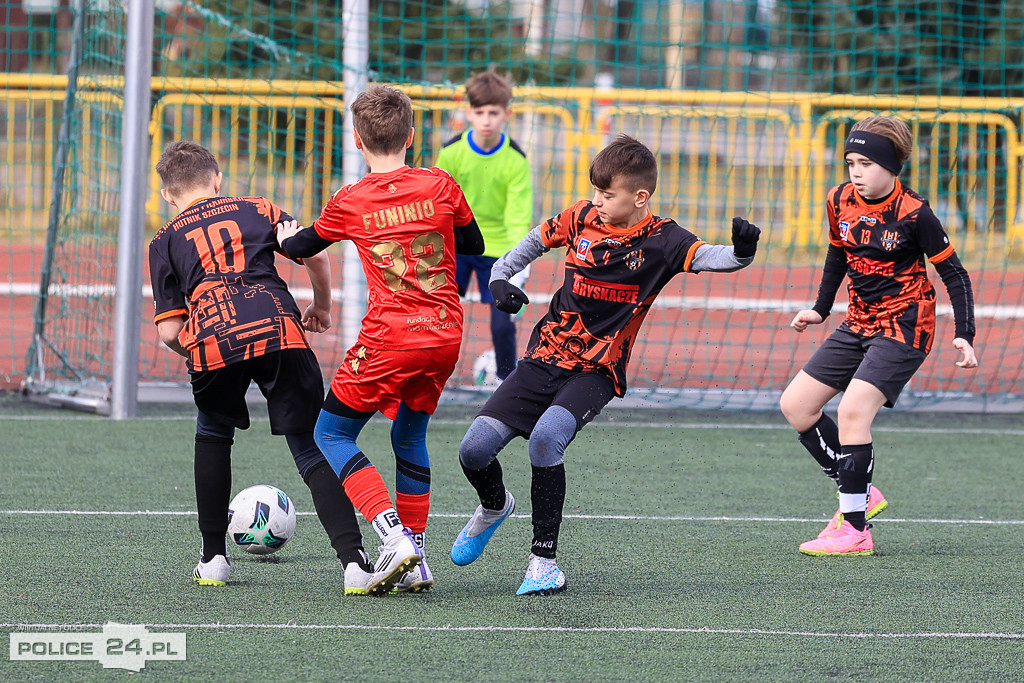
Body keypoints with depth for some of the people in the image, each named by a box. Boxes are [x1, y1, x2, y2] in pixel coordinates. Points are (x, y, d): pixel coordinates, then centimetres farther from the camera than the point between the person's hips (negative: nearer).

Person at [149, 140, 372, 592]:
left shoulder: (165, 242, 24)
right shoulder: (258, 210, 27)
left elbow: (169, 332, 16)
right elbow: (315, 256, 17)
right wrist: (320, 306, 36)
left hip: (211, 337, 0)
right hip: (280, 331, 0)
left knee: (213, 435, 28)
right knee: (311, 450, 3)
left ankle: (213, 557, 27)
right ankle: (353, 559, -14)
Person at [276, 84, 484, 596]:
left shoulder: (351, 203, -2)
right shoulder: (441, 186, 2)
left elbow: (302, 247, 18)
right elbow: (475, 245, 18)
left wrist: (285, 237, 41)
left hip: (390, 338, -4)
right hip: (446, 335, 4)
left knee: (331, 434, 8)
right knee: (410, 435, 21)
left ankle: (394, 535, -12)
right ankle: (413, 562, 14)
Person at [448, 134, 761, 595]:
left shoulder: (659, 240, -10)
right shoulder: (581, 218, 1)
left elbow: (705, 257, -26)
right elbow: (536, 242, 19)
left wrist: (740, 253, -47)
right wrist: (500, 277, 4)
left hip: (597, 372, -4)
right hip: (544, 358, 4)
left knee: (546, 437, -32)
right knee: (475, 450, -6)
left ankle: (543, 559, -20)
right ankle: (494, 507, 31)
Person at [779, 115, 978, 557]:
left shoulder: (913, 214, -17)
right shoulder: (840, 201, 0)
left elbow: (953, 273, -10)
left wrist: (964, 335, -16)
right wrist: (820, 309, 20)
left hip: (904, 326, -8)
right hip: (859, 324, 8)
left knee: (853, 409, -23)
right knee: (796, 405, 3)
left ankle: (855, 531, -18)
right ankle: (860, 496, 12)